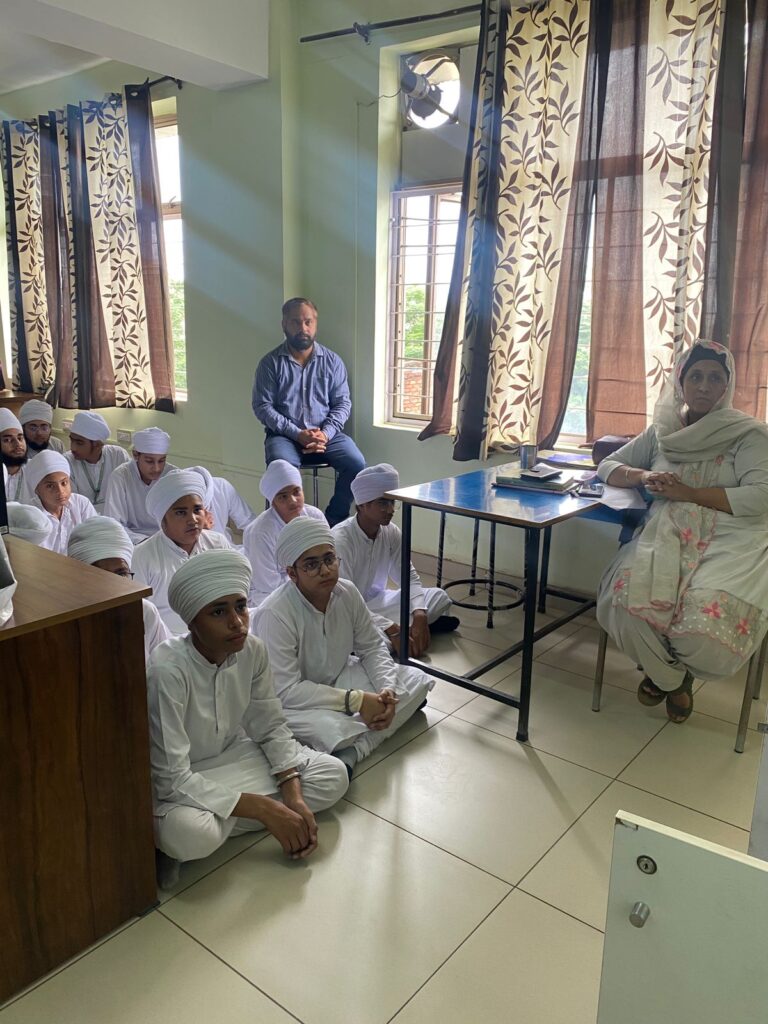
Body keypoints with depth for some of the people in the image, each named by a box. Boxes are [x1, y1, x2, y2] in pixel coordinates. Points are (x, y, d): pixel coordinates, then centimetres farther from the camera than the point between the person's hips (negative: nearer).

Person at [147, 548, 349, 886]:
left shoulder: (253, 650, -15)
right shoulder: (168, 670, -31)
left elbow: (271, 728, -2)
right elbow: (171, 780, -30)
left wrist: (295, 799, -16)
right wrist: (264, 809, -29)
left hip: (232, 755, 7)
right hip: (177, 780, -6)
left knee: (334, 777, -9)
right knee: (189, 834, -39)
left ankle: (218, 823, -6)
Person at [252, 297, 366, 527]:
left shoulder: (332, 361, 7)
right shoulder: (271, 362, 0)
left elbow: (342, 403, 5)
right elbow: (262, 406, -4)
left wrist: (325, 433, -14)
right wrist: (297, 434, -16)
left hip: (326, 434, 2)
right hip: (284, 435, -2)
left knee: (356, 464, -23)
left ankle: (333, 521, -4)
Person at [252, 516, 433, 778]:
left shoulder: (347, 592, -10)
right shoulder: (274, 614, -28)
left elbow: (372, 648, 2)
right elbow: (285, 691, -29)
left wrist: (387, 690, -17)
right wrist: (356, 700, -29)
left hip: (339, 678, 8)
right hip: (291, 703, -8)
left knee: (416, 681, -6)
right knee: (329, 729, -40)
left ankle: (350, 753, -19)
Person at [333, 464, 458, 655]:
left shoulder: (392, 532, -7)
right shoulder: (340, 540, -26)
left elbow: (409, 577, -4)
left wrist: (419, 615, -25)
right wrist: (393, 631, -38)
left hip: (376, 601, 6)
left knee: (439, 597, -8)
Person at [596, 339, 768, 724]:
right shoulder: (662, 432, 18)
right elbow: (607, 468, 20)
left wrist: (687, 492, -10)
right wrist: (644, 476, -2)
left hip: (730, 541, -2)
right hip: (666, 536, 3)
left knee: (706, 625, -33)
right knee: (626, 602, -31)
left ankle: (679, 669, 10)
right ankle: (667, 674, 5)